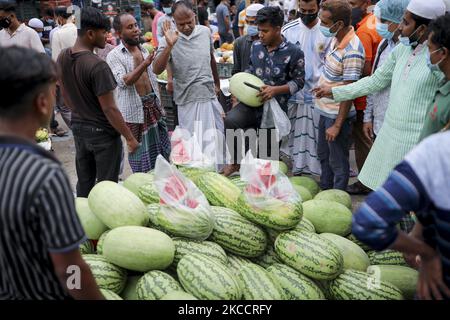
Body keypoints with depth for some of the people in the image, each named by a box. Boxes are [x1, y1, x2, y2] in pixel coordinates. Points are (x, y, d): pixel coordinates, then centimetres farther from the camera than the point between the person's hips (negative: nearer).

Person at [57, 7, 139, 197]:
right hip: (102, 132, -7)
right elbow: (109, 108, -22)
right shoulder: (97, 66, -24)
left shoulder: (62, 58, -1)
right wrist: (129, 137, -14)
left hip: (78, 128, 8)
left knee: (84, 183, 20)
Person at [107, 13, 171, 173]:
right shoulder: (114, 56, -10)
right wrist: (144, 64, -36)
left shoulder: (143, 50, 9)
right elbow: (123, 81, -25)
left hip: (153, 106, 6)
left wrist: (159, 104, 16)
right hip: (134, 110, -6)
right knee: (140, 151, 3)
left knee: (161, 147, 14)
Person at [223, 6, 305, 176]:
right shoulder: (256, 46, 3)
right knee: (230, 120, -27)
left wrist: (276, 90, -21)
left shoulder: (294, 52, -11)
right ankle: (235, 161, -6)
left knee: (267, 152, 8)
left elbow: (298, 81, -6)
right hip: (252, 102, 3)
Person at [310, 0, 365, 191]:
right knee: (323, 155, 24)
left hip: (338, 115, -9)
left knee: (338, 162, 8)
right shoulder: (336, 39, 1)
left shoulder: (352, 52, -26)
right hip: (326, 111, 9)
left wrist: (337, 125, -21)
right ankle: (324, 192, 43)